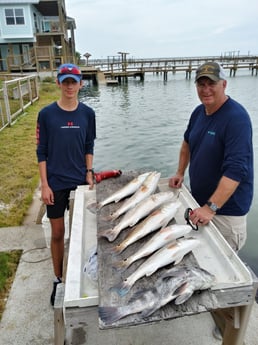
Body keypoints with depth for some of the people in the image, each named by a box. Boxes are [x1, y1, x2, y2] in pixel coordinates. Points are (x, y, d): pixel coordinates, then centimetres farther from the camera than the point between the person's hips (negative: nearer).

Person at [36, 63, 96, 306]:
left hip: (81, 181, 2)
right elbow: (41, 151, -4)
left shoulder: (87, 113, -1)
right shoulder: (46, 114, -7)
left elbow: (89, 147, 7)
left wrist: (89, 173, -1)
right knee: (57, 233, 9)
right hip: (56, 183, -1)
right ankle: (58, 279, 28)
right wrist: (44, 184, -8)